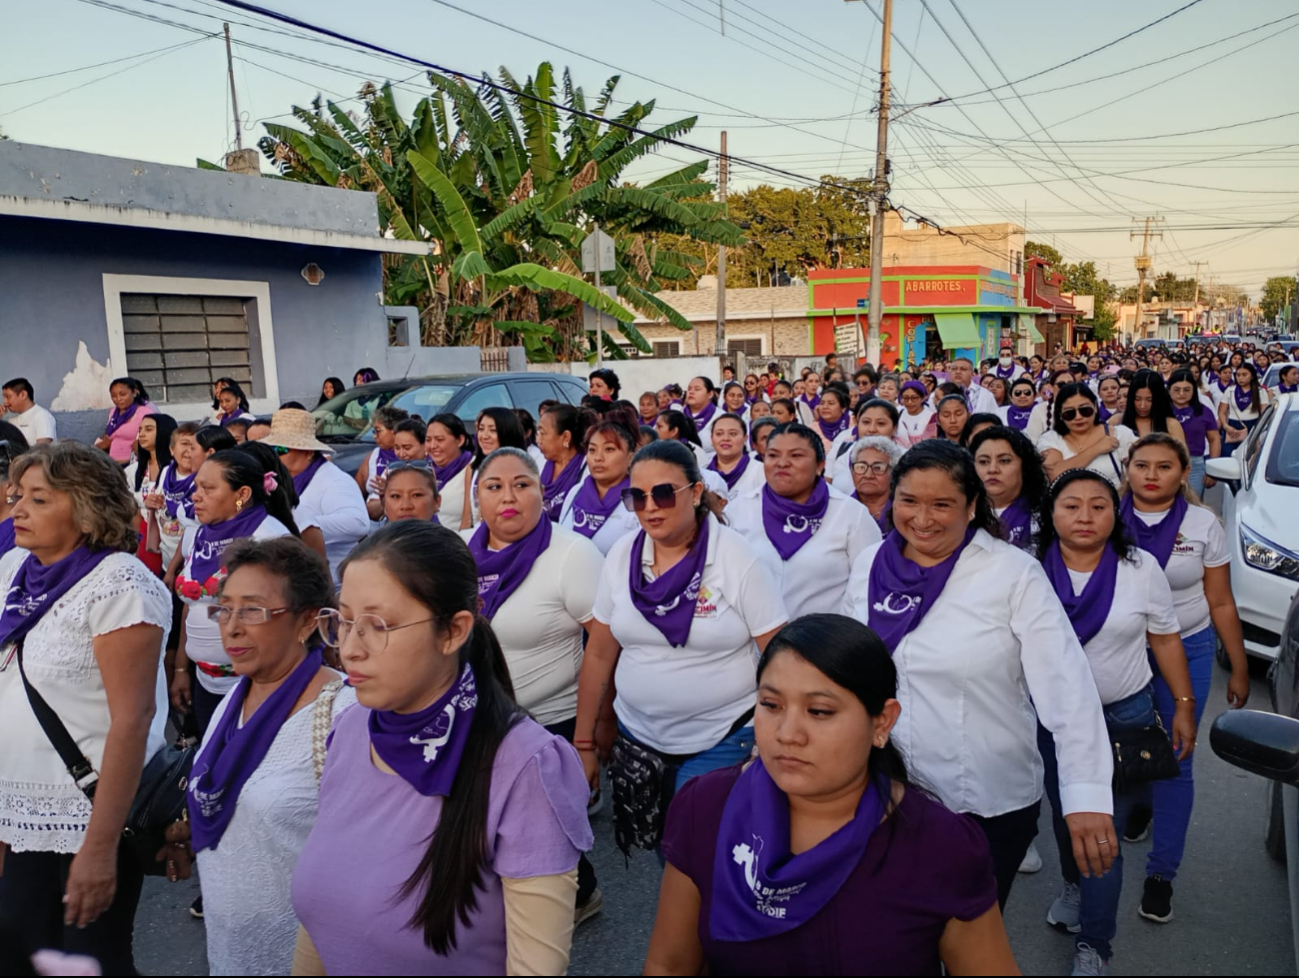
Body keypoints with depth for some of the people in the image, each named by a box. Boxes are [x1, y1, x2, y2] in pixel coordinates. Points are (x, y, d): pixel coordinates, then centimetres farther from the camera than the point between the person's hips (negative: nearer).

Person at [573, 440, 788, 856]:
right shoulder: (621, 555, -1)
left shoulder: (739, 558, -13)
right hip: (637, 740, 4)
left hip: (722, 743, -4)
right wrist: (584, 742, 7)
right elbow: (599, 655, 5)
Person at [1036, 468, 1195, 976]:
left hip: (1124, 718, -2)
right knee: (1064, 814, 20)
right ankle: (1074, 886, 48)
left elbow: (1165, 640, 1)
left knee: (1104, 832, -3)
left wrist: (1184, 707, 1)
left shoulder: (1141, 569, -9)